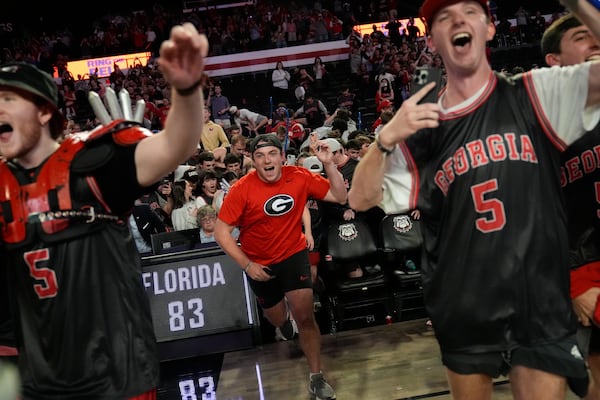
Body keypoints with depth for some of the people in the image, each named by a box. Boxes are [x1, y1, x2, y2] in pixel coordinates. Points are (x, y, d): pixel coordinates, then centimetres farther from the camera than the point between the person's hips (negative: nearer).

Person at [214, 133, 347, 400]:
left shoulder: (299, 177, -15)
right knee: (278, 321, 19)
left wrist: (329, 164, -23)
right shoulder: (241, 189, -21)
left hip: (293, 254, 0)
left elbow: (340, 197, -11)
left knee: (305, 317, -13)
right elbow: (221, 231, -16)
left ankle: (317, 378, 8)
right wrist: (247, 264, -19)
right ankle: (285, 324, 61)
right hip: (259, 264, 0)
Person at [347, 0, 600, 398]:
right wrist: (387, 138, -16)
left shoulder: (536, 93, -2)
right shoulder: (420, 132, 1)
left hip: (540, 305, -2)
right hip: (463, 313, 2)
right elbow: (360, 199, -1)